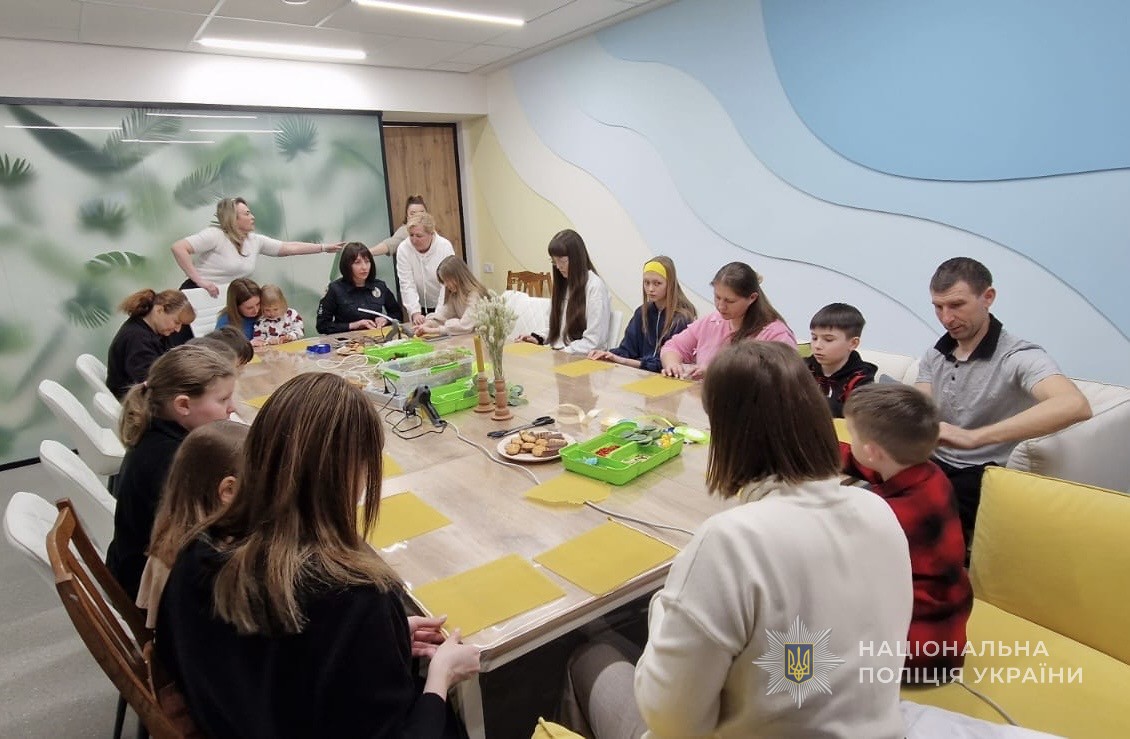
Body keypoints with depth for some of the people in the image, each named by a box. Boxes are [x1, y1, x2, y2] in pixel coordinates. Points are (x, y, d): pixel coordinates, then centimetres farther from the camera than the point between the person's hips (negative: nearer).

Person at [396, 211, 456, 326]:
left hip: (445, 305, -1)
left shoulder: (445, 247, -15)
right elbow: (407, 285, -14)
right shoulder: (403, 249, -11)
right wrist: (415, 313, -27)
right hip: (420, 307, 1)